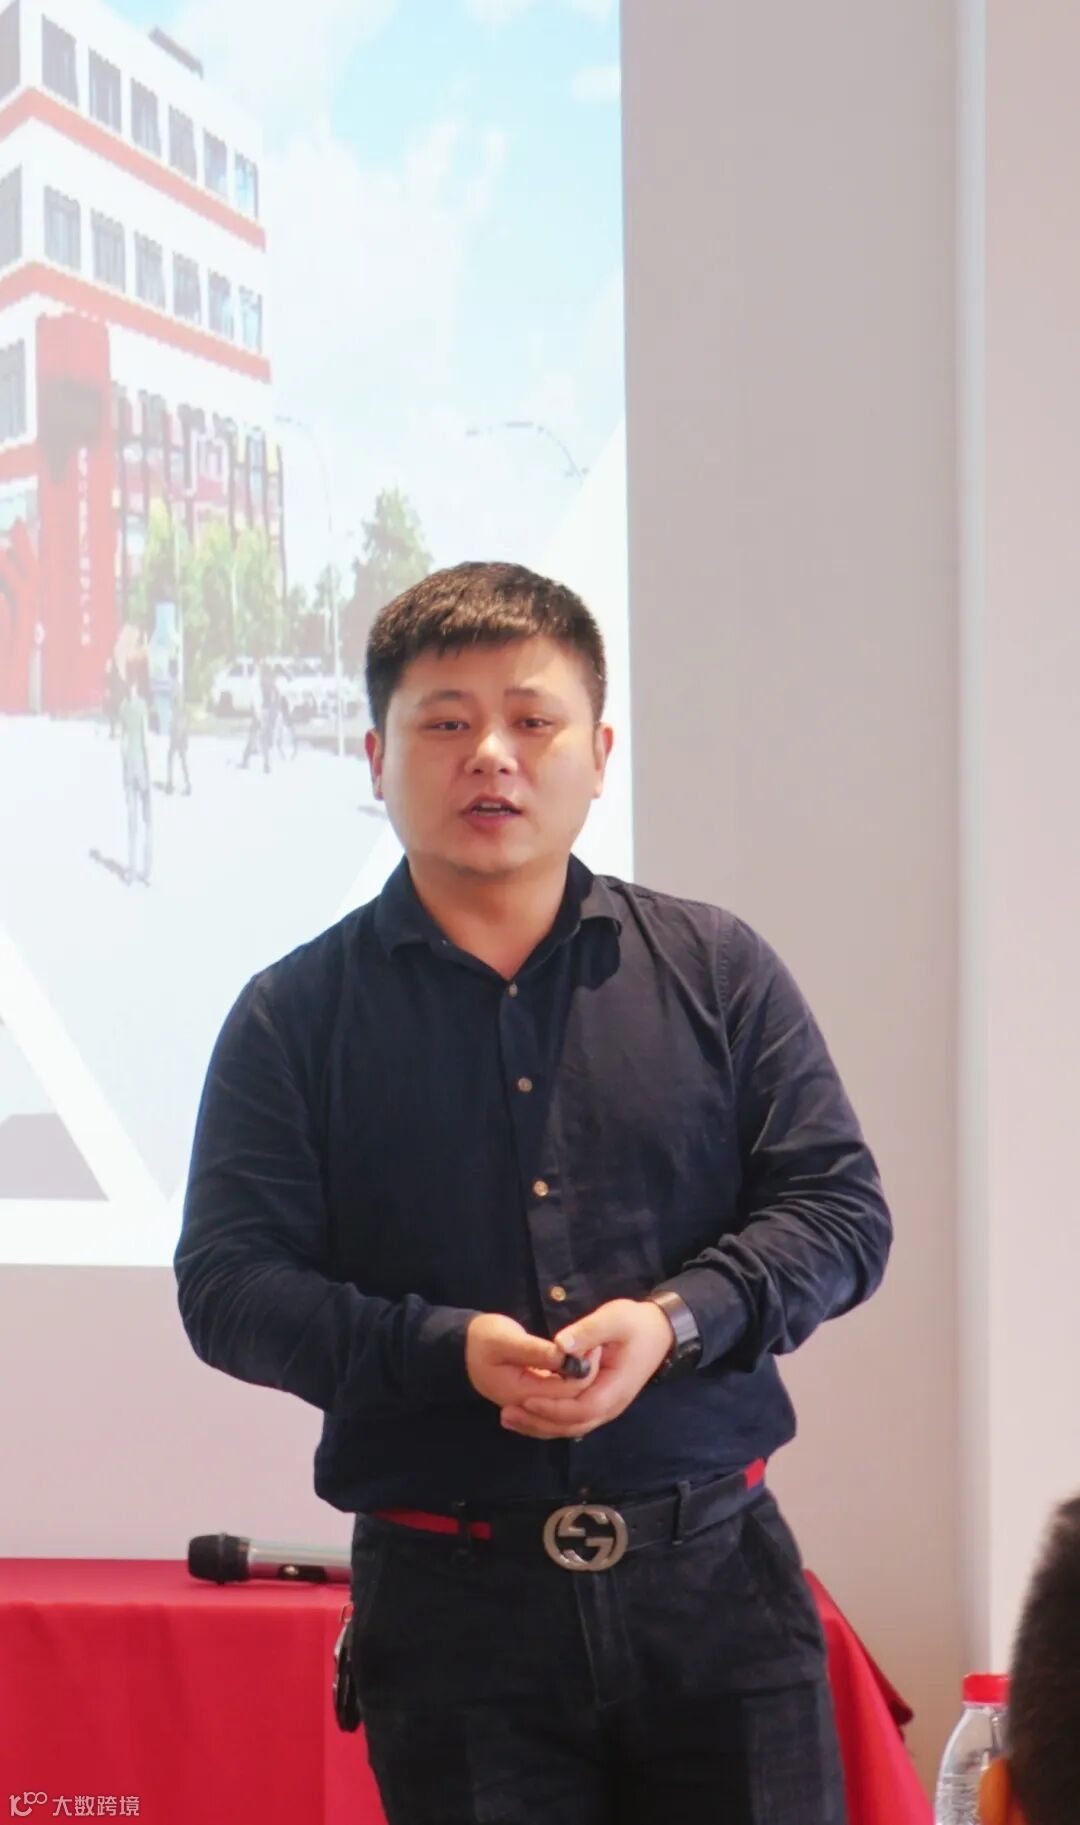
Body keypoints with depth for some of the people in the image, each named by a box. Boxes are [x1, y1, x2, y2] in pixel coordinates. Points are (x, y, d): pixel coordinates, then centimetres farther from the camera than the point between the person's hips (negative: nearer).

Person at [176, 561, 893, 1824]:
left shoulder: (718, 969, 8)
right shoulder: (295, 1016, 4)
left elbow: (839, 1209, 6)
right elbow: (227, 1284, -2)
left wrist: (676, 1320, -13)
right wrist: (445, 1349, -18)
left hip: (716, 1571, 1)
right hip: (448, 1596, -1)